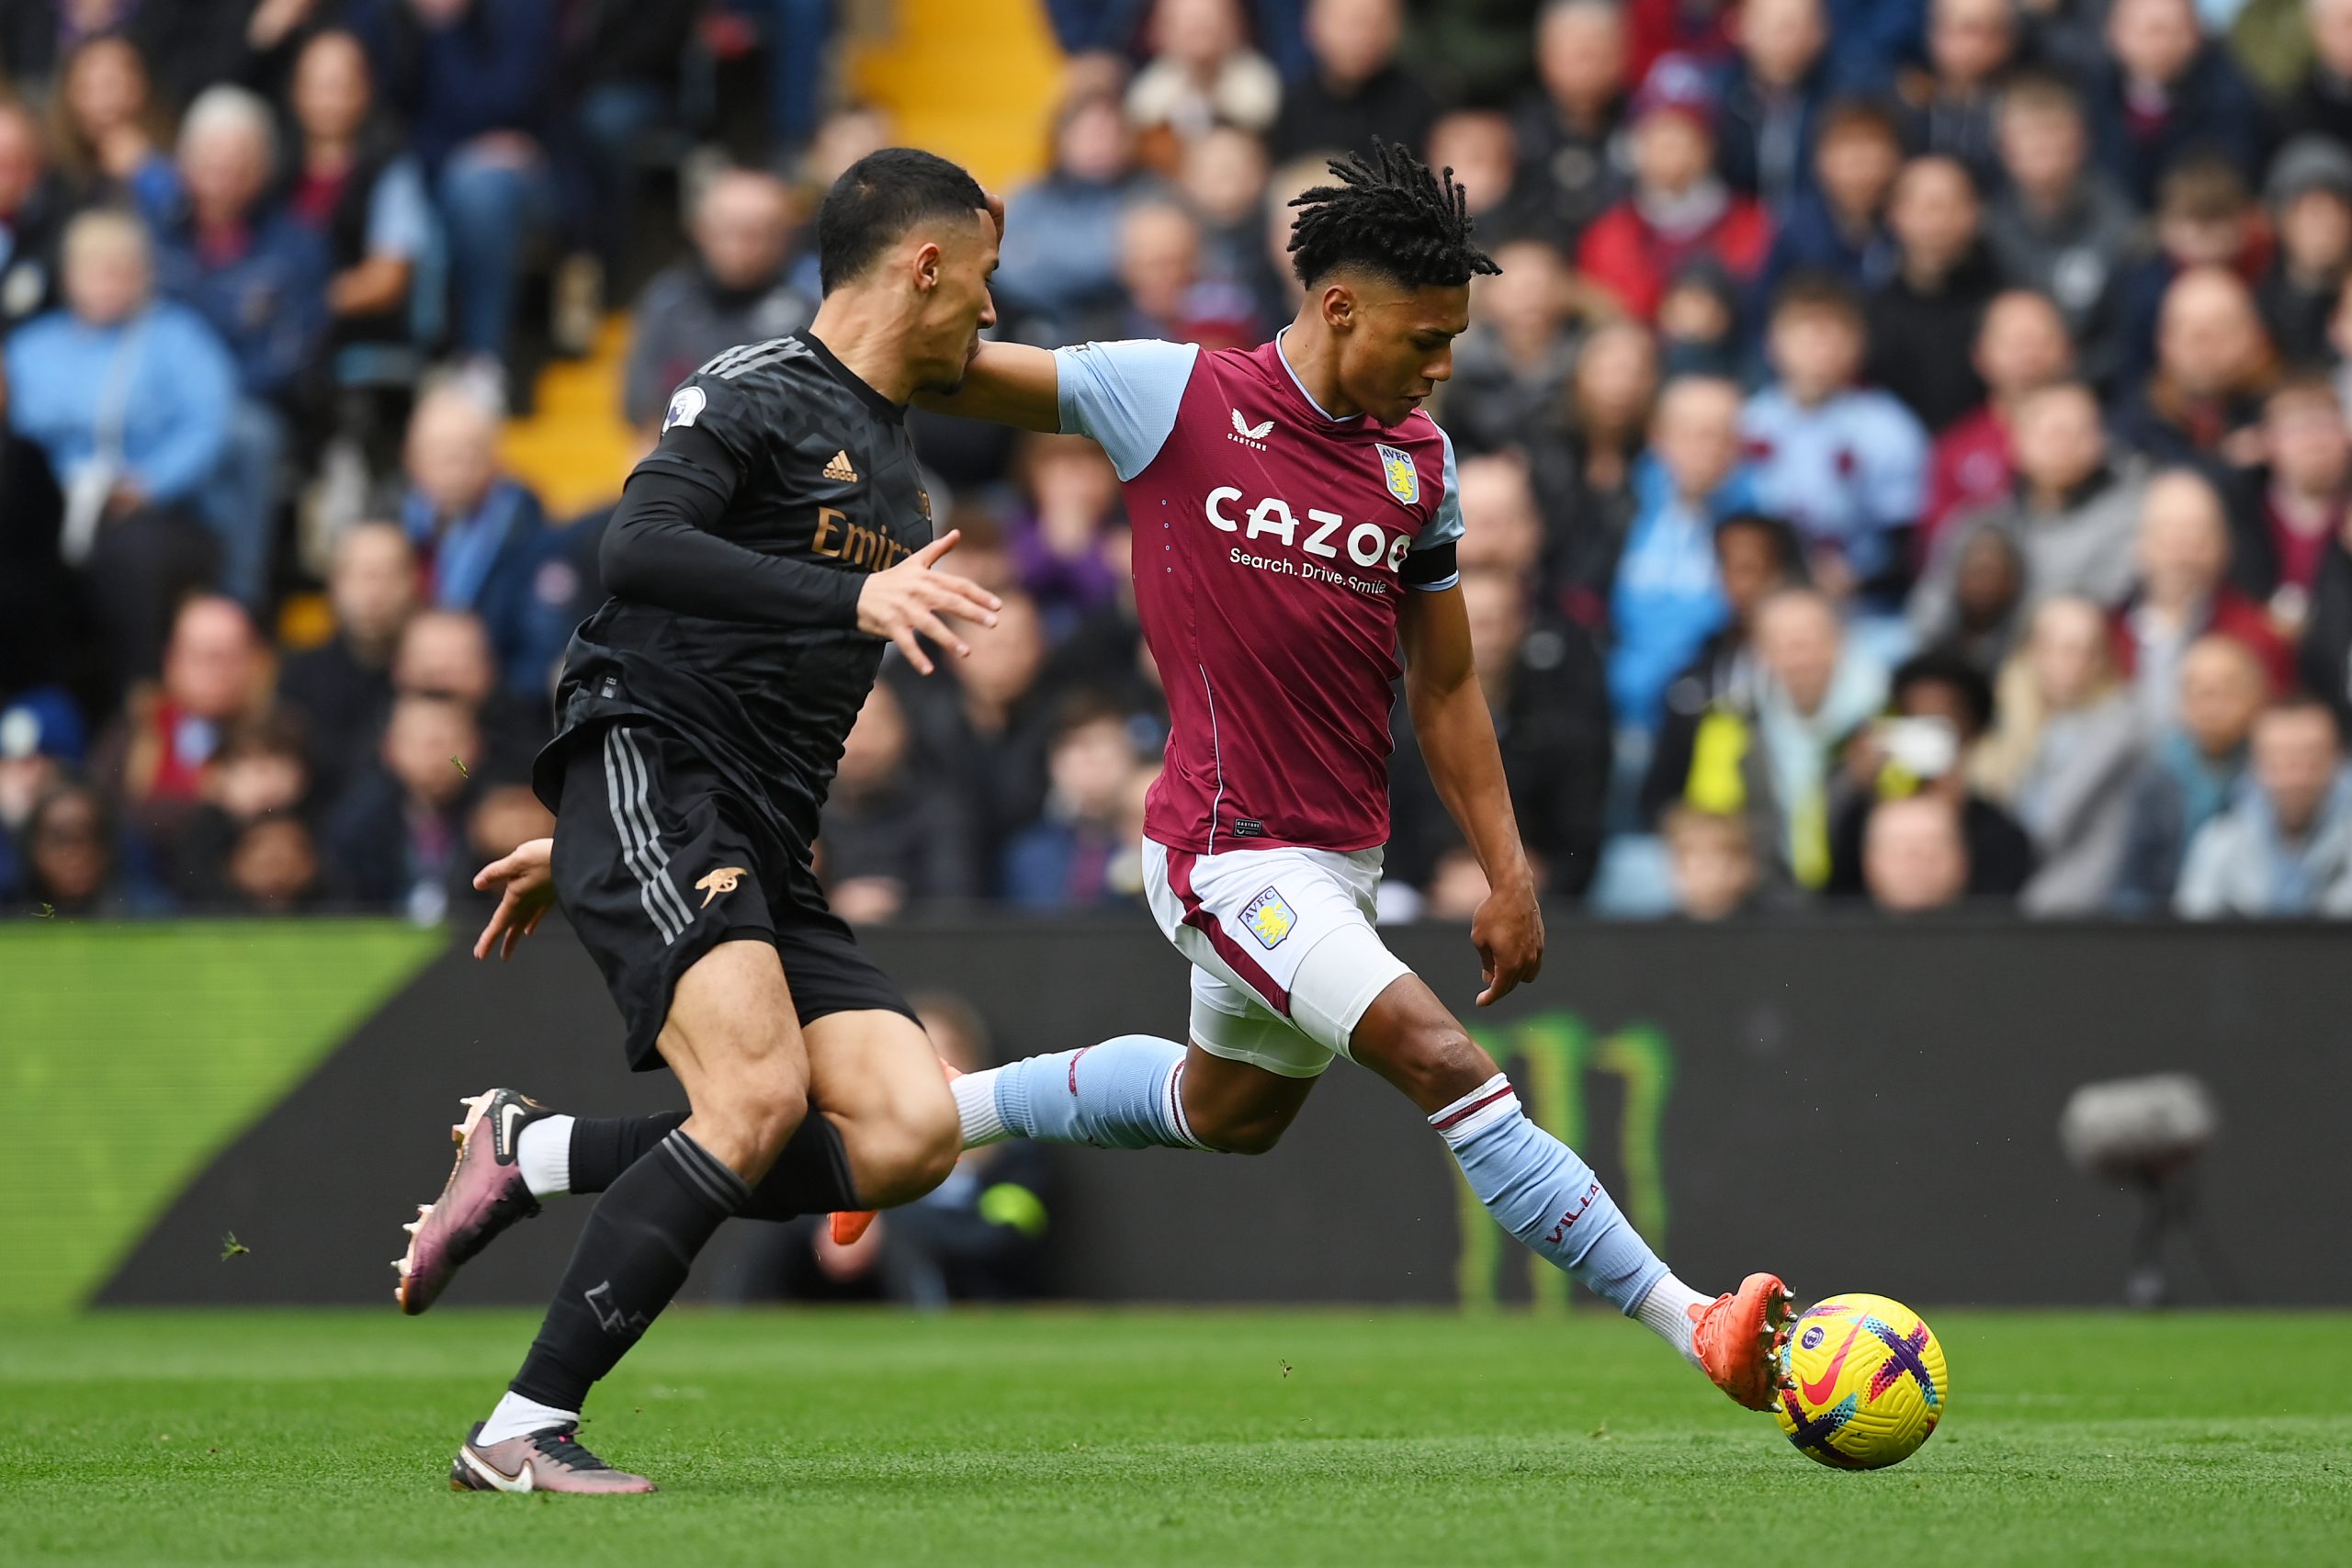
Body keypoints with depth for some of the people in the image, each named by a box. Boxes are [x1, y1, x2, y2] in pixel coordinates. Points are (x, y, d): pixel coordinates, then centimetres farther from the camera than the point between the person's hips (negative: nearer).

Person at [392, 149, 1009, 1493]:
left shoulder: (898, 471, 24)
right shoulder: (757, 395, -3)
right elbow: (638, 553, -21)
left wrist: (581, 844, 30)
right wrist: (855, 597, -29)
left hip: (765, 852, 8)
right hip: (648, 794, -8)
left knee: (912, 1132, -12)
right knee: (759, 1095, -27)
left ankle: (535, 1156, -1)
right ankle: (523, 1434, -23)